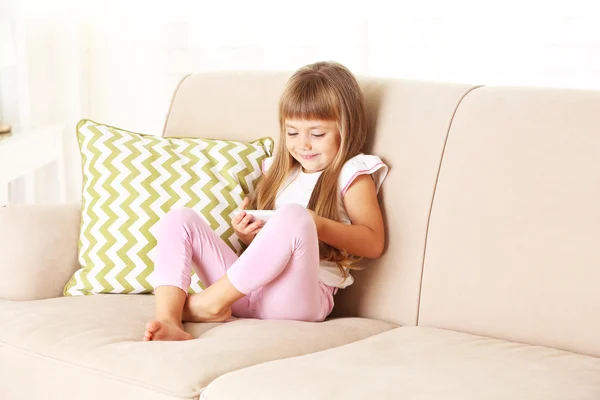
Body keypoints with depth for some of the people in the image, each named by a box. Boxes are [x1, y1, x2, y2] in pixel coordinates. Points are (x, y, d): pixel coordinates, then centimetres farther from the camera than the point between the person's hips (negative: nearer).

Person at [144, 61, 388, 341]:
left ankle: (212, 301, -23)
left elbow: (374, 243, -6)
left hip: (301, 293, -7)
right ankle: (168, 322, -26)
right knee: (179, 218, -3)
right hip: (245, 288, 7)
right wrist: (247, 234, 3)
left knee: (293, 217, -35)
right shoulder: (279, 170, 24)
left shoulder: (351, 174, 6)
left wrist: (318, 226, -19)